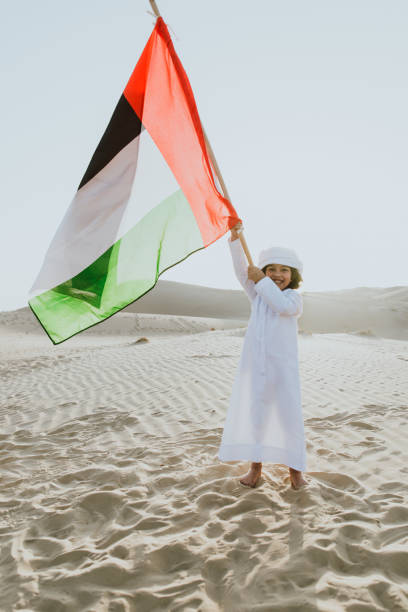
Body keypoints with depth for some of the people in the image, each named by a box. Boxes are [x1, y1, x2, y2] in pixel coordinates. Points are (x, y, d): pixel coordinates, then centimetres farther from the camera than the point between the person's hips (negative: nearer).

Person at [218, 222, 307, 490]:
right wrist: (235, 237, -7)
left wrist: (262, 280, -14)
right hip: (254, 365, 3)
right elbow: (242, 270, 3)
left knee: (289, 415, 0)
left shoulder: (294, 297, 4)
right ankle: (256, 466, 16)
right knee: (252, 412, 4)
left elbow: (283, 306, -20)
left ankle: (295, 468, 14)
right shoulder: (257, 294, 14)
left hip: (283, 365, -3)